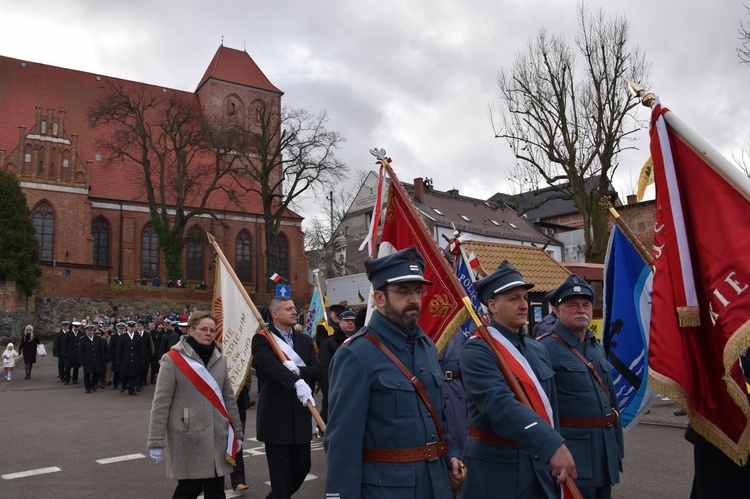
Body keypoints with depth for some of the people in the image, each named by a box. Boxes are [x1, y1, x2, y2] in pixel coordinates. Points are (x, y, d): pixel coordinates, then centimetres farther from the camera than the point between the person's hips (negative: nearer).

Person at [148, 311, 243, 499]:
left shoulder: (220, 359, 8)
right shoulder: (173, 359, -8)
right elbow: (161, 403, -9)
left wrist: (237, 432, 13)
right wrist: (156, 442, -11)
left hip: (218, 437, 5)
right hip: (188, 438, -4)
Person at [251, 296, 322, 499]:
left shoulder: (305, 340, 11)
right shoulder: (262, 340, -6)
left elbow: (318, 371, 0)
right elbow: (271, 366, -25)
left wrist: (298, 371, -20)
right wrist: (297, 382, -40)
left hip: (301, 415, 6)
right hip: (275, 416, -5)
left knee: (303, 465, 13)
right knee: (280, 470, 3)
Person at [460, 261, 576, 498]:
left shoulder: (538, 350, 9)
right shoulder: (477, 350, -16)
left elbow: (550, 406, 15)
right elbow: (500, 405, -30)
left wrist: (554, 447, 14)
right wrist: (553, 446, -36)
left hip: (541, 465, 7)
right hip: (497, 468, -6)